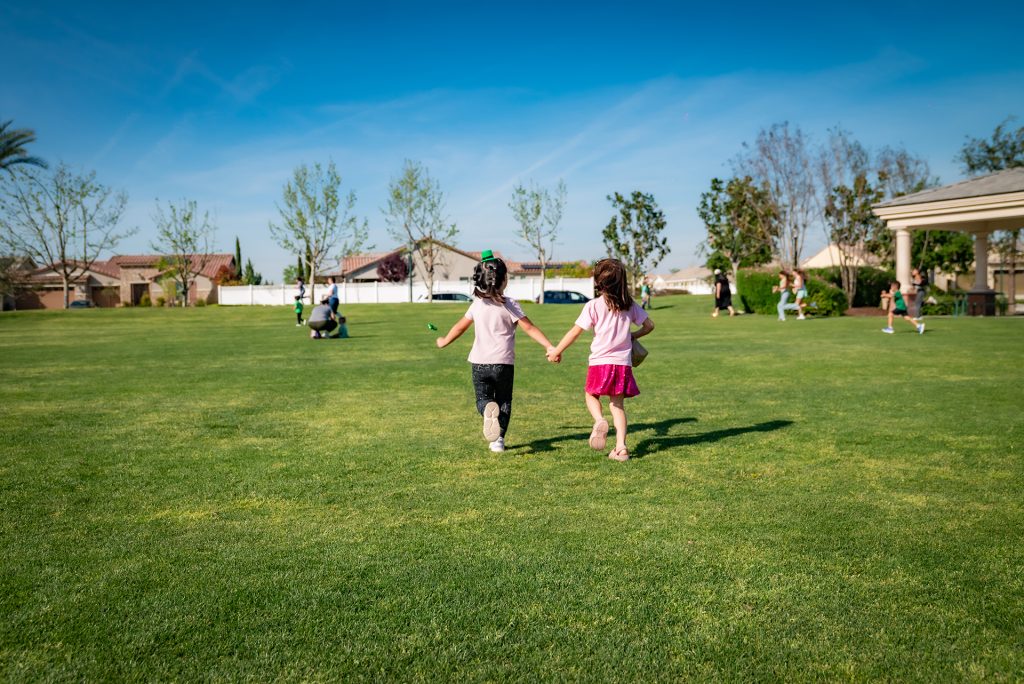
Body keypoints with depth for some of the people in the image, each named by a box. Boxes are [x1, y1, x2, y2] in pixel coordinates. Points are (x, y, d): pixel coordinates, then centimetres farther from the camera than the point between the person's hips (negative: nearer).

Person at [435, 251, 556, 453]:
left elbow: (460, 326, 14)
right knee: (504, 401, 14)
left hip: (479, 362, 2)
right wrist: (549, 346, -9)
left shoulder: (478, 304, 5)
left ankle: (488, 409, -25)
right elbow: (529, 328, -11)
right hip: (503, 362, -2)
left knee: (482, 399, 11)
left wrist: (444, 342, 30)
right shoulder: (509, 304, -6)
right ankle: (499, 440, 6)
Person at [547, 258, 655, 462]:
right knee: (617, 403, 12)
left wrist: (556, 351, 4)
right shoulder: (630, 305, 6)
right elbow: (649, 325, 12)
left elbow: (575, 332, -6)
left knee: (591, 394, 19)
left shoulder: (593, 306, -7)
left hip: (600, 361, -3)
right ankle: (621, 447, 2)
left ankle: (599, 421, -12)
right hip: (623, 363, 3)